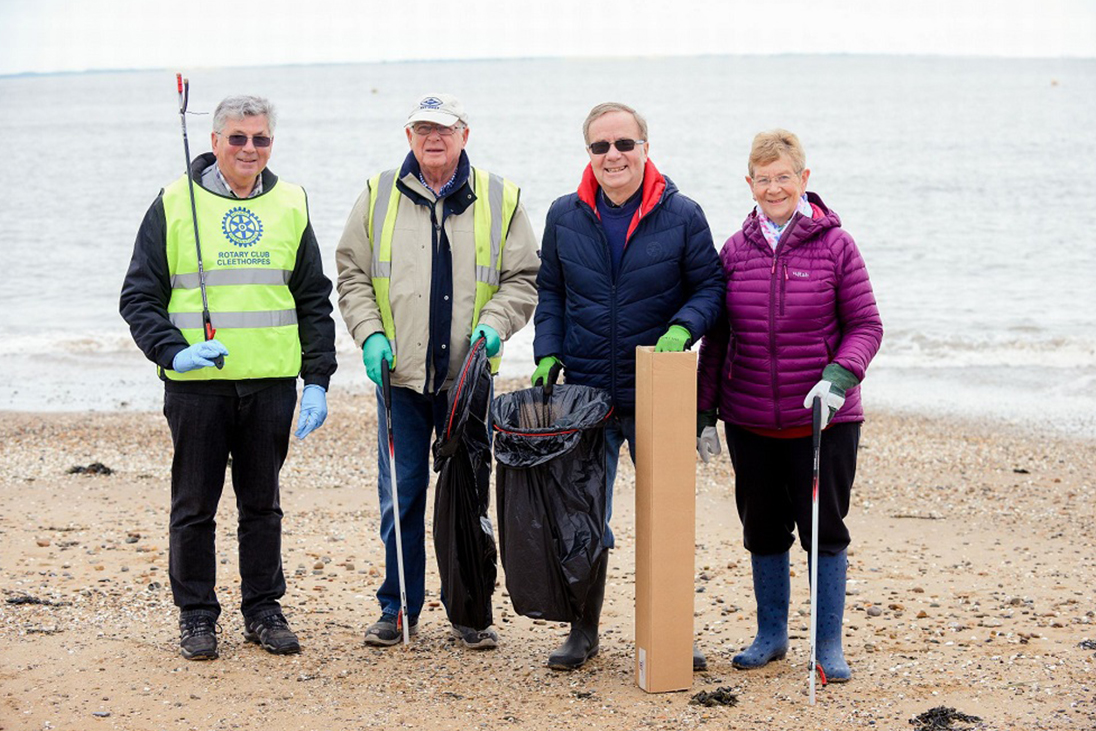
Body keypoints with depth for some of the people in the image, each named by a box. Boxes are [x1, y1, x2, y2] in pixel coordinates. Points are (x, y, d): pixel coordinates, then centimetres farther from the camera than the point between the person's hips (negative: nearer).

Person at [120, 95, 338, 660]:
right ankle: (196, 617, 16)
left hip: (271, 382, 2)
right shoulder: (174, 205, 0)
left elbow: (315, 302, 11)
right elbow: (139, 296, 0)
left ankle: (264, 610, 21)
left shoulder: (291, 206, 8)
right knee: (194, 505, 5)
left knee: (262, 502, 10)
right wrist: (173, 351, -16)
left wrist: (317, 380, 3)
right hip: (196, 382, -2)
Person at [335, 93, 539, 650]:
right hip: (400, 375, 1)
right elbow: (352, 275, 9)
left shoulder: (500, 200, 4)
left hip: (468, 377, 0)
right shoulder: (378, 197, 7)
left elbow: (522, 280, 6)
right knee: (399, 496, 5)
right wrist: (370, 333, -5)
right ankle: (398, 607, 17)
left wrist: (493, 324, -10)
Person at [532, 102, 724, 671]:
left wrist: (681, 329, -17)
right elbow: (550, 293, 13)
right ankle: (584, 630, 19)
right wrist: (548, 354, 0)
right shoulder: (564, 216, 4)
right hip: (585, 393, 2)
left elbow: (710, 287, 1)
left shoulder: (682, 216, -3)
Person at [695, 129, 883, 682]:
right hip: (750, 422, 3)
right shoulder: (735, 250, 4)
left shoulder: (834, 245, -5)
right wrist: (705, 411, 6)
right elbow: (716, 336, 9)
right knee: (763, 528, 12)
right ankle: (771, 635, 27)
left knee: (824, 528, 3)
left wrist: (839, 375, -22)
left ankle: (829, 646, 15)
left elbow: (865, 326, -4)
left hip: (822, 421, -3)